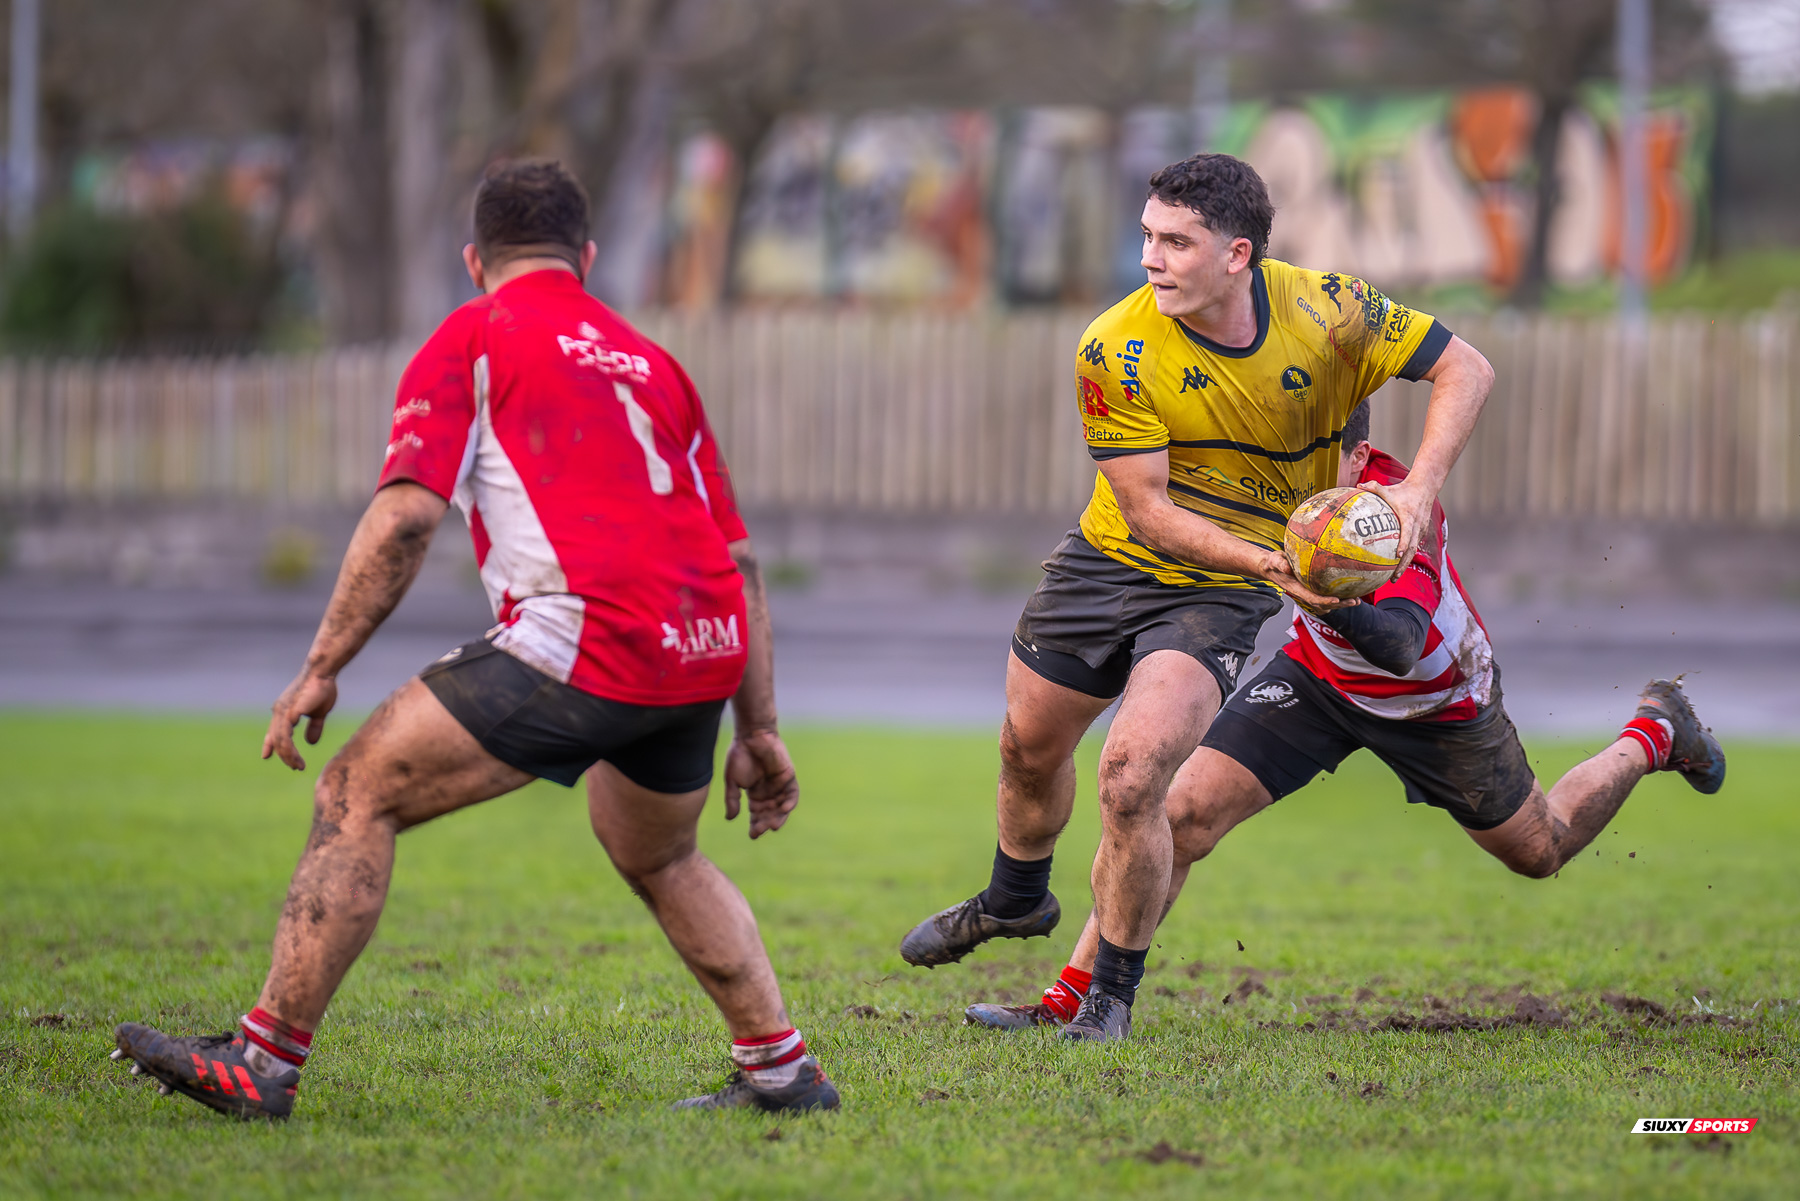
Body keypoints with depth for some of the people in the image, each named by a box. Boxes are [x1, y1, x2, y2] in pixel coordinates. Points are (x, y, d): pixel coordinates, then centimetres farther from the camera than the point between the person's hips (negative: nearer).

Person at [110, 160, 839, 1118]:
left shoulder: (472, 337, 9)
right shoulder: (648, 361, 26)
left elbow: (406, 514, -5)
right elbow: (738, 557, 25)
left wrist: (321, 668, -2)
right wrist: (757, 730, 28)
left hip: (583, 635, -7)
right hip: (705, 648, 7)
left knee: (359, 796, 1)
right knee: (657, 858, 32)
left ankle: (263, 1061, -4)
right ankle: (780, 1067, 31)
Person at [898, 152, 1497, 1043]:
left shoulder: (1328, 313, -19)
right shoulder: (1116, 351, -21)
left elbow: (1464, 369, -9)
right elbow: (1147, 511, -19)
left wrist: (1418, 490, -23)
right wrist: (1268, 560, -32)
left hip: (1218, 598, -2)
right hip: (1110, 563, 2)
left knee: (1130, 778, -20)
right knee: (1029, 750, 19)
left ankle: (1112, 993, 1)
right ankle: (1015, 901, 54)